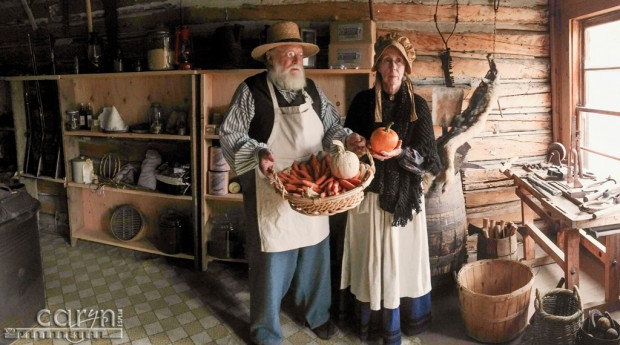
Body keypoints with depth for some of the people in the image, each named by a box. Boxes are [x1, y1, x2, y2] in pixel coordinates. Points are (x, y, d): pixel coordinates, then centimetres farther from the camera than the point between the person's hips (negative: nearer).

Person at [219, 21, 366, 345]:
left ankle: (317, 314, 43)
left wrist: (347, 138, -9)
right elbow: (229, 135, -9)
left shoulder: (312, 90, 8)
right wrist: (259, 153, -26)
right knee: (271, 262, 5)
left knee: (315, 255, 18)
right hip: (272, 194, -5)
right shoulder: (252, 90, -9)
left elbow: (331, 126, 12)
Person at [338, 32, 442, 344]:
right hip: (370, 193, 0)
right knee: (370, 258, 8)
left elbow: (427, 156, -3)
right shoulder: (362, 102, 0)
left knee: (401, 259, 7)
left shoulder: (418, 105, 0)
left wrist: (401, 153, -21)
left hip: (405, 194, 0)